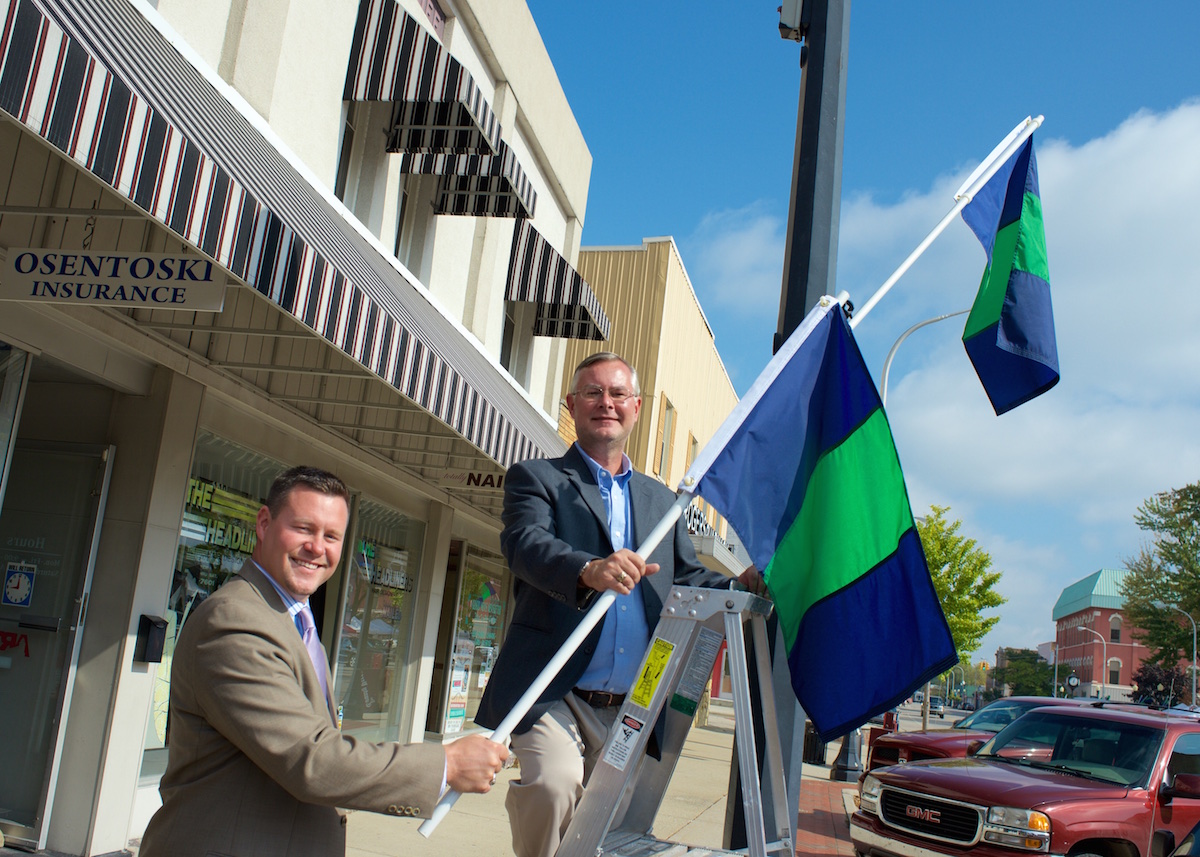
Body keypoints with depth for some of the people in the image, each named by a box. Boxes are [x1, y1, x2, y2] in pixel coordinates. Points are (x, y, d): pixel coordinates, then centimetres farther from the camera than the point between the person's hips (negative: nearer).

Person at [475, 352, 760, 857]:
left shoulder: (661, 500, 19)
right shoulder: (536, 479, 4)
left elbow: (688, 579, 15)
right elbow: (525, 543, -16)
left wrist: (738, 586, -7)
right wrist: (588, 569, -37)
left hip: (631, 710, 5)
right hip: (555, 696, -4)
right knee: (555, 784, -29)